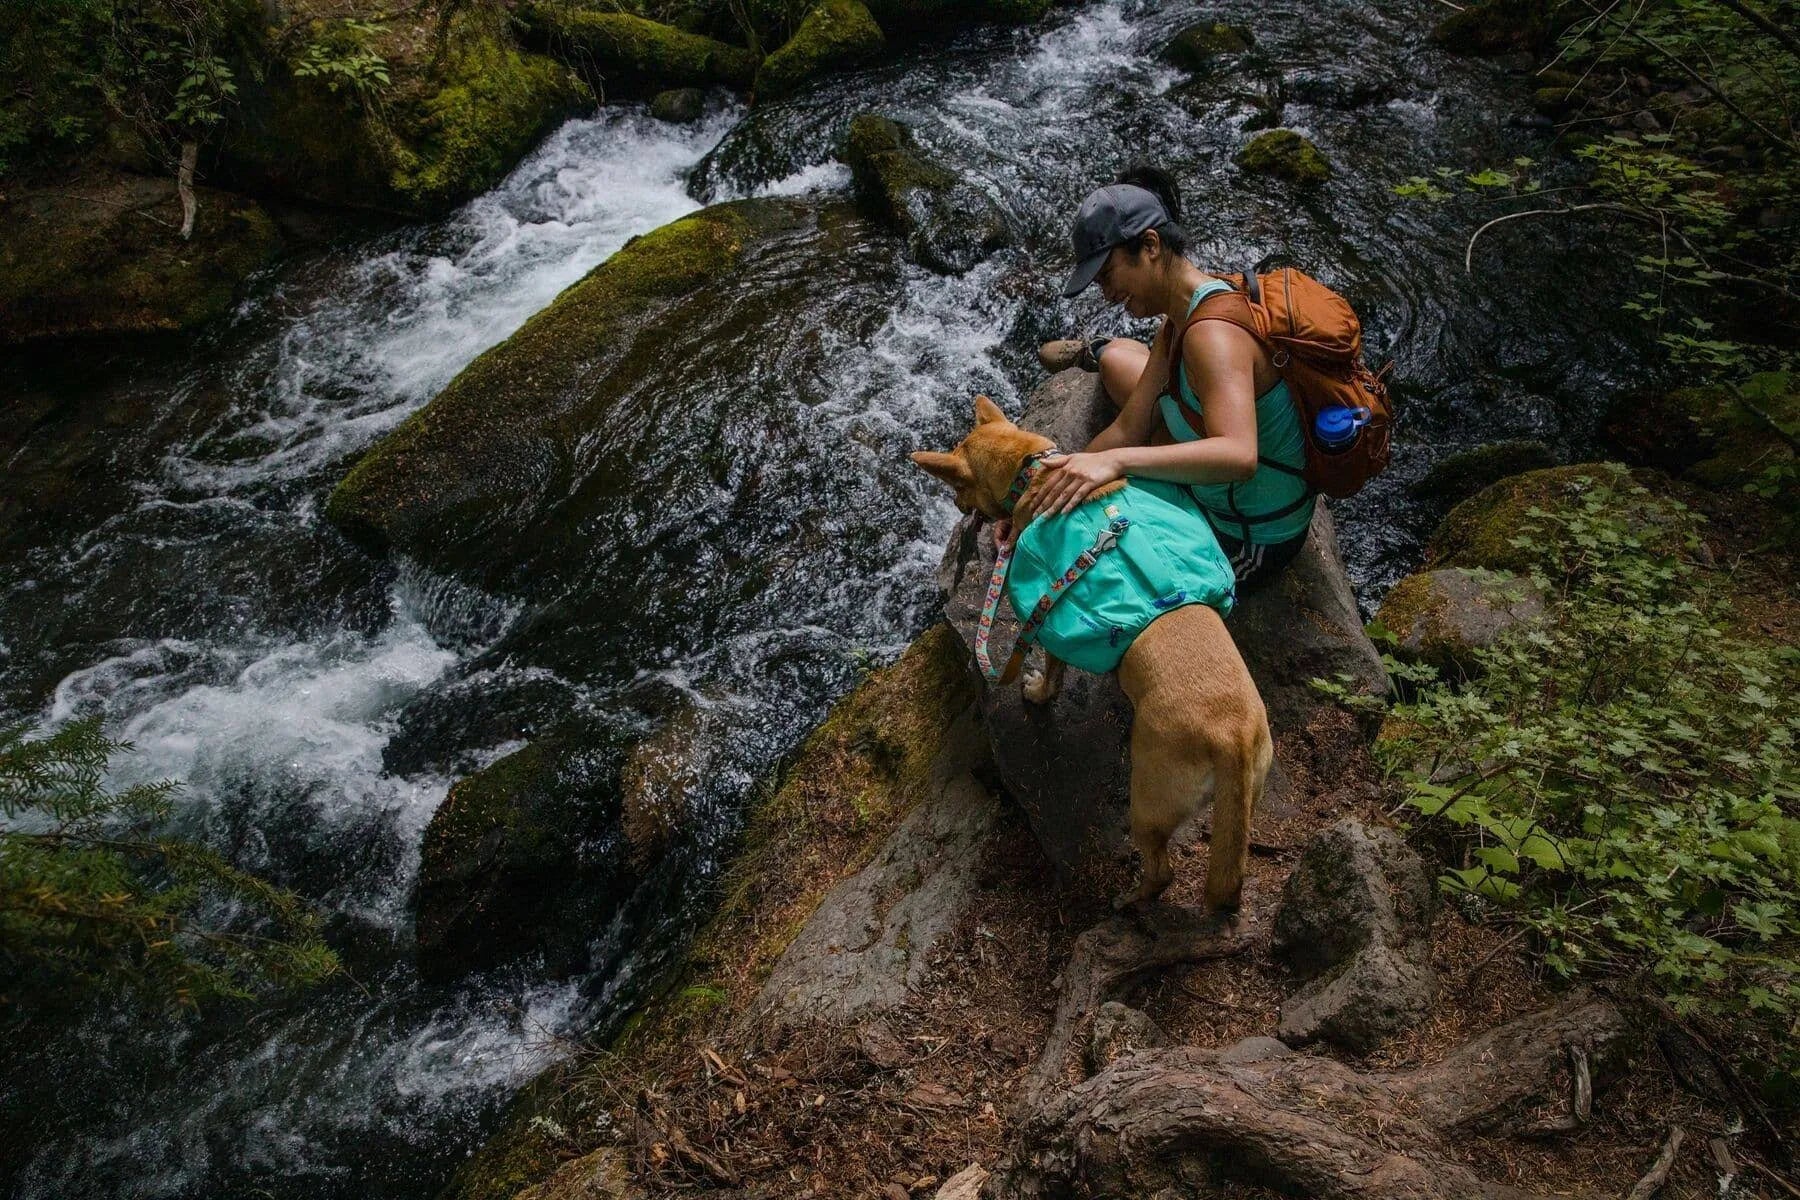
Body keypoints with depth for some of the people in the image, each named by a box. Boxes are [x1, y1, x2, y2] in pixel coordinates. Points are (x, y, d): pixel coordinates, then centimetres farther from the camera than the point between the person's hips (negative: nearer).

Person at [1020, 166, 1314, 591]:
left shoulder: (1212, 332, -32)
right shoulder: (1181, 316, -2)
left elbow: (1239, 457, -46)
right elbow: (1130, 428, 0)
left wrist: (1114, 460, -51)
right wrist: (1042, 488, -5)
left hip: (1249, 546, -9)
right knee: (1116, 356, 20)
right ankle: (1094, 354, 55)